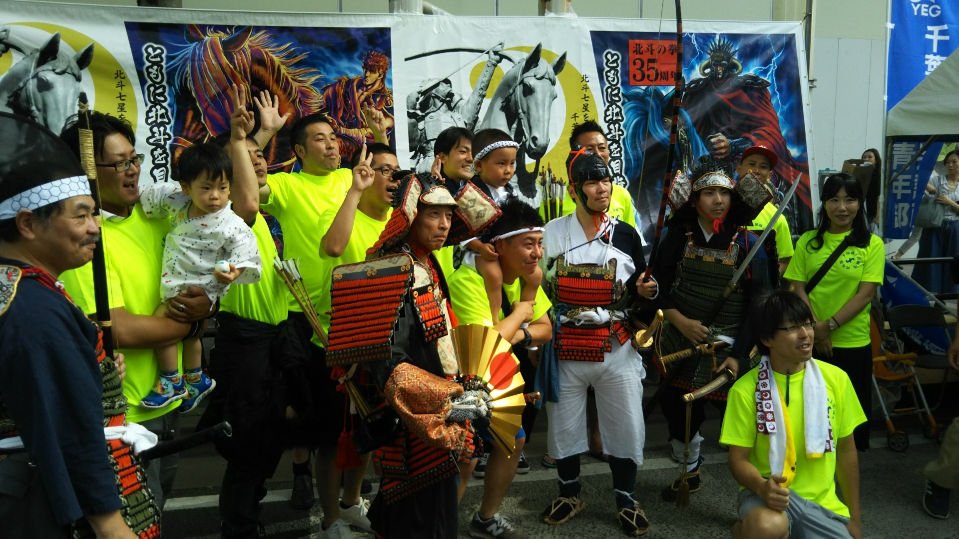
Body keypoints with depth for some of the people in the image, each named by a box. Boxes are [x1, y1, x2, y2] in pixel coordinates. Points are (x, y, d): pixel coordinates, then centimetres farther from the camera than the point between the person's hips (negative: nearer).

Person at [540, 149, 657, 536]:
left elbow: (639, 292, 11)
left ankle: (626, 501, 26)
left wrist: (645, 290, -10)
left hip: (617, 349, 0)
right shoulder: (552, 233, -2)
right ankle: (570, 493, 33)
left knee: (627, 427, 5)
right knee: (563, 424, 11)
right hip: (565, 350, 0)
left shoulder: (627, 235, 1)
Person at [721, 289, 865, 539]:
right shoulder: (746, 389, -12)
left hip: (822, 501, 4)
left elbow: (846, 451, 8)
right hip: (770, 493, -4)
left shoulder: (836, 379, -1)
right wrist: (763, 487, -30)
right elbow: (739, 459, -8)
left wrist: (854, 518, 12)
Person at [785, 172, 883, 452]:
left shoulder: (872, 244, -2)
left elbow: (866, 294, -9)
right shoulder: (808, 241, 3)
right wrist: (816, 330, -13)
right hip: (810, 340, 2)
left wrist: (829, 326, -16)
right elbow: (797, 288, -1)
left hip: (853, 342, -2)